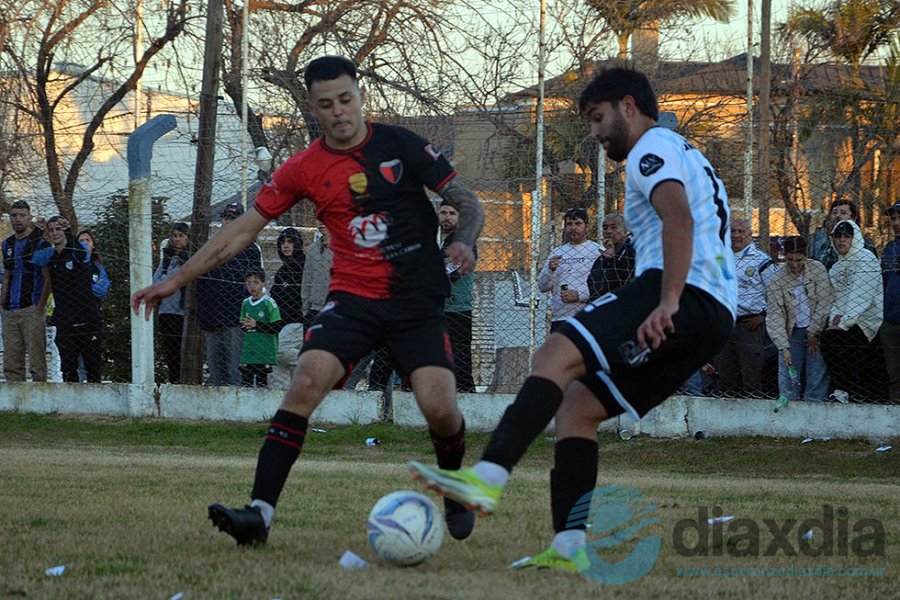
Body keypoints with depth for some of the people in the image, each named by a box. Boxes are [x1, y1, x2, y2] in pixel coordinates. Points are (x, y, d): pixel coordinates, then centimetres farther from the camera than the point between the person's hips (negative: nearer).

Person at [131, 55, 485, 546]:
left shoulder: (399, 145, 0)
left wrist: (463, 243, -19)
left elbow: (469, 205, 4)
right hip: (352, 298, 1)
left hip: (418, 302, -1)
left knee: (440, 410, -17)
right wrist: (176, 281, 10)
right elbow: (242, 231, 12)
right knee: (305, 382, -24)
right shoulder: (304, 169, 5)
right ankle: (260, 511, -26)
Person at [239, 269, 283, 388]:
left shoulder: (269, 303, -6)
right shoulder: (246, 303, 12)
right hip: (248, 352, 5)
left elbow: (277, 327, -11)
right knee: (246, 382, 4)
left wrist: (256, 325, -15)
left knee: (261, 382, -4)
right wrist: (244, 325, -3)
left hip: (264, 353, -5)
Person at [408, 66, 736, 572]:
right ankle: (571, 548, -5)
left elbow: (678, 217, -17)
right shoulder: (689, 156, 34)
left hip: (687, 298, -10)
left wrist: (669, 301, -27)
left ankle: (488, 478, -43)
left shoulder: (653, 149, 1)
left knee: (559, 354, -25)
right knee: (577, 406, 7)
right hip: (717, 317, 10)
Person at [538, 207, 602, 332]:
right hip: (559, 319, 5)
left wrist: (579, 295, -14)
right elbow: (542, 287, 13)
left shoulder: (598, 251, 1)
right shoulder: (556, 253, 18)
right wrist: (551, 269, -6)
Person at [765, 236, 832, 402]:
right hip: (792, 334, 0)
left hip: (816, 332, 0)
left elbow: (824, 302, -3)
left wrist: (813, 332, -5)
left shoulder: (817, 269, -5)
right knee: (789, 380, -5)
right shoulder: (777, 281, -8)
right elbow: (774, 317, -9)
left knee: (817, 379, -4)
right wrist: (783, 347, -17)